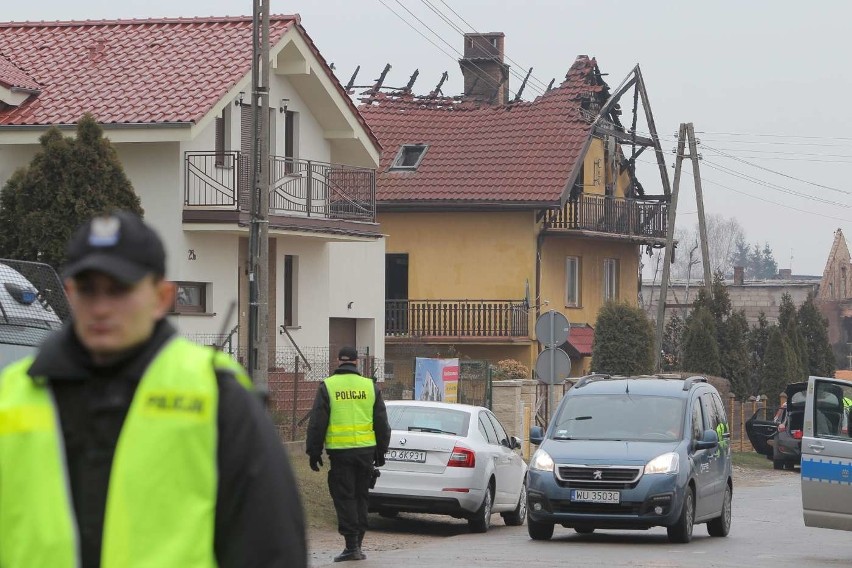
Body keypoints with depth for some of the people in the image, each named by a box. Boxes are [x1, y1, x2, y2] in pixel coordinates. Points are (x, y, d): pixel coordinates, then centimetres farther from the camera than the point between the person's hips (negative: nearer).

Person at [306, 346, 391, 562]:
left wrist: (313, 452, 4)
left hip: (339, 452, -3)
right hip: (366, 451, 3)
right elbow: (382, 423, 11)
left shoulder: (327, 387, -2)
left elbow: (317, 423, -3)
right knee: (361, 497, 12)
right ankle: (357, 544, 14)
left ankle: (352, 545, -5)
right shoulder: (370, 387, 7)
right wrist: (380, 451, 20)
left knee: (344, 498, 0)